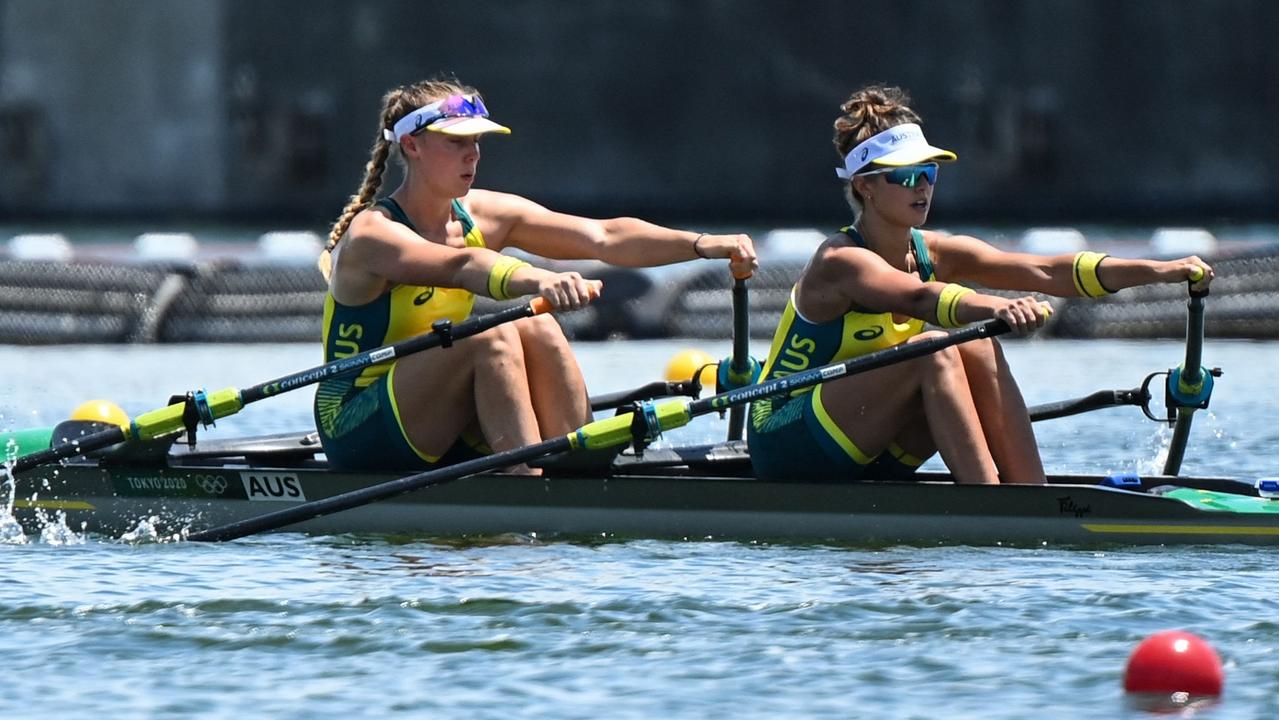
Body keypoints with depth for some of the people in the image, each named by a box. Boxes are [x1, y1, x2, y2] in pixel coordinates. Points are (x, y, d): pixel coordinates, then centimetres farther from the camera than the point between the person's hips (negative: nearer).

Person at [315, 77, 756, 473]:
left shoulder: (484, 216, 1)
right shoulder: (371, 234, -18)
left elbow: (602, 237, -9)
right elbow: (459, 267, -40)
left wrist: (701, 244, -23)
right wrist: (534, 280, -58)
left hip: (443, 434, 7)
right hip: (357, 435, -7)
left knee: (537, 329, -19)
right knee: (493, 336, -28)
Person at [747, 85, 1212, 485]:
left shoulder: (937, 253, 1)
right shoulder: (840, 262, -19)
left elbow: (1043, 272, -10)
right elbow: (918, 298, -39)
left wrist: (1159, 271, -22)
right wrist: (995, 309, -58)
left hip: (869, 458, 7)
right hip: (786, 448, -7)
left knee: (978, 350, -15)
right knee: (933, 351, -26)